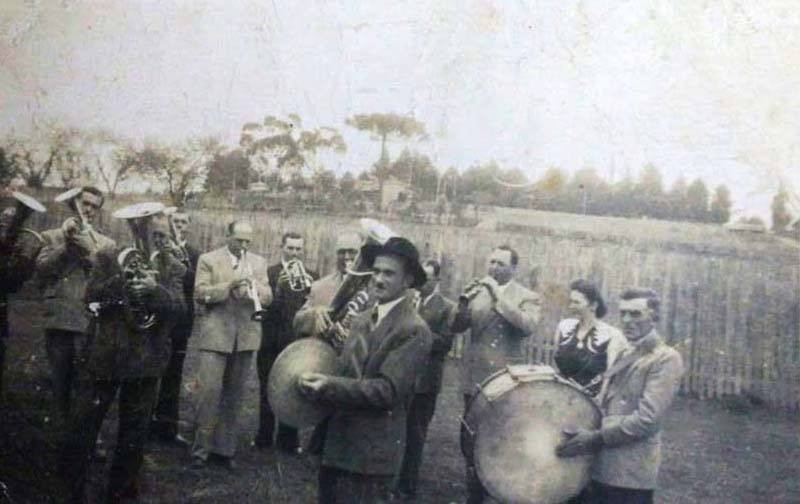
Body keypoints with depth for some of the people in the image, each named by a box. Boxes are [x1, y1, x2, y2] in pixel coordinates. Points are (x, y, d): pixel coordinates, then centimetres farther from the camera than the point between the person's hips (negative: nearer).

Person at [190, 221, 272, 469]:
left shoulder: (259, 262, 11)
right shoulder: (208, 260, 1)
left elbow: (268, 297, 7)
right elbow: (200, 294, -8)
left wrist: (254, 289, -14)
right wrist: (229, 286, -21)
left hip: (246, 336, 4)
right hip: (215, 334, -4)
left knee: (234, 395, 9)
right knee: (209, 392, -8)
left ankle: (224, 448, 19)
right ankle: (201, 448, 5)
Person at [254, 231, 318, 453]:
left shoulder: (311, 275, 9)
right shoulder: (269, 273, 3)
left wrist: (309, 284, -19)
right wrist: (279, 286, -23)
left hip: (298, 343, 1)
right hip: (272, 342, -1)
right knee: (267, 391, 7)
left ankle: (288, 440, 12)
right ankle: (264, 437, 21)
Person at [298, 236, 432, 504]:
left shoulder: (414, 330, -16)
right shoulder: (362, 319, 9)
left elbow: (387, 389, -22)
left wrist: (329, 386, -28)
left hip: (371, 453, -7)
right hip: (337, 442, 7)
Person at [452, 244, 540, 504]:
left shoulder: (527, 297, -1)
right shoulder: (477, 292, 9)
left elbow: (528, 326, -20)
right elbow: (456, 327, 4)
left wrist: (500, 296, -23)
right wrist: (464, 301, -15)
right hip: (475, 378, 4)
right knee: (471, 440, 11)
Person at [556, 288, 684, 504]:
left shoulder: (666, 359, -9)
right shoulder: (624, 356, 17)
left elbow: (647, 419, -18)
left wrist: (597, 438, -18)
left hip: (632, 474, -7)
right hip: (601, 466, 7)